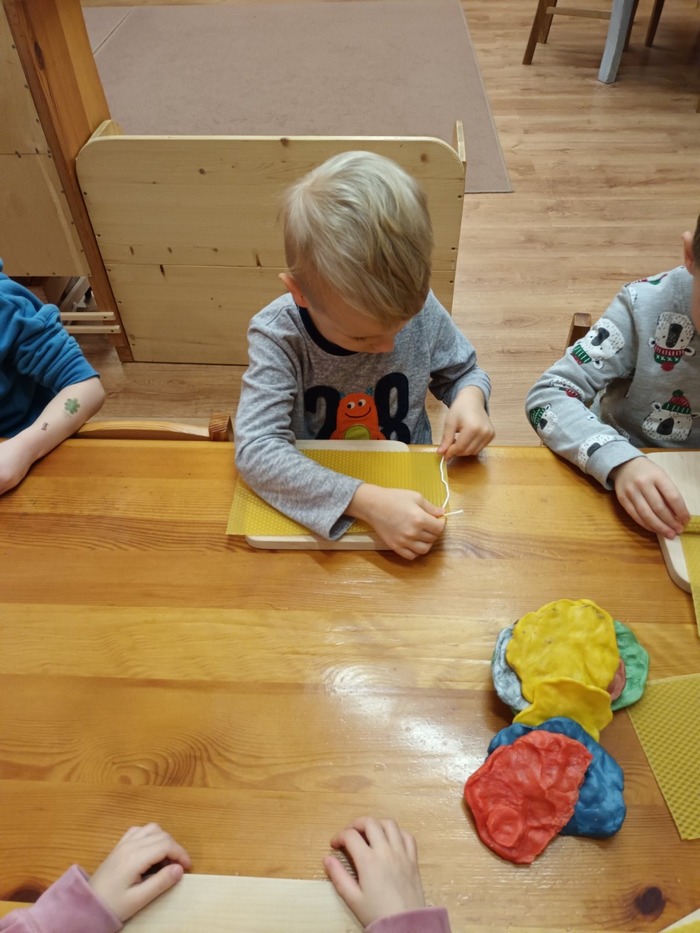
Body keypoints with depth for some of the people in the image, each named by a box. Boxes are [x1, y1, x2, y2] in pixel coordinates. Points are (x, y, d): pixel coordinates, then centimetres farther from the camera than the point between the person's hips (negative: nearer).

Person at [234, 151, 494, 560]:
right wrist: (367, 501, -39)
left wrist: (470, 397, -18)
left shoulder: (422, 309, -13)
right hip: (315, 507, -4)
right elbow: (256, 448, -30)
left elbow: (463, 370, 6)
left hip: (409, 488, 4)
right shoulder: (277, 336, -21)